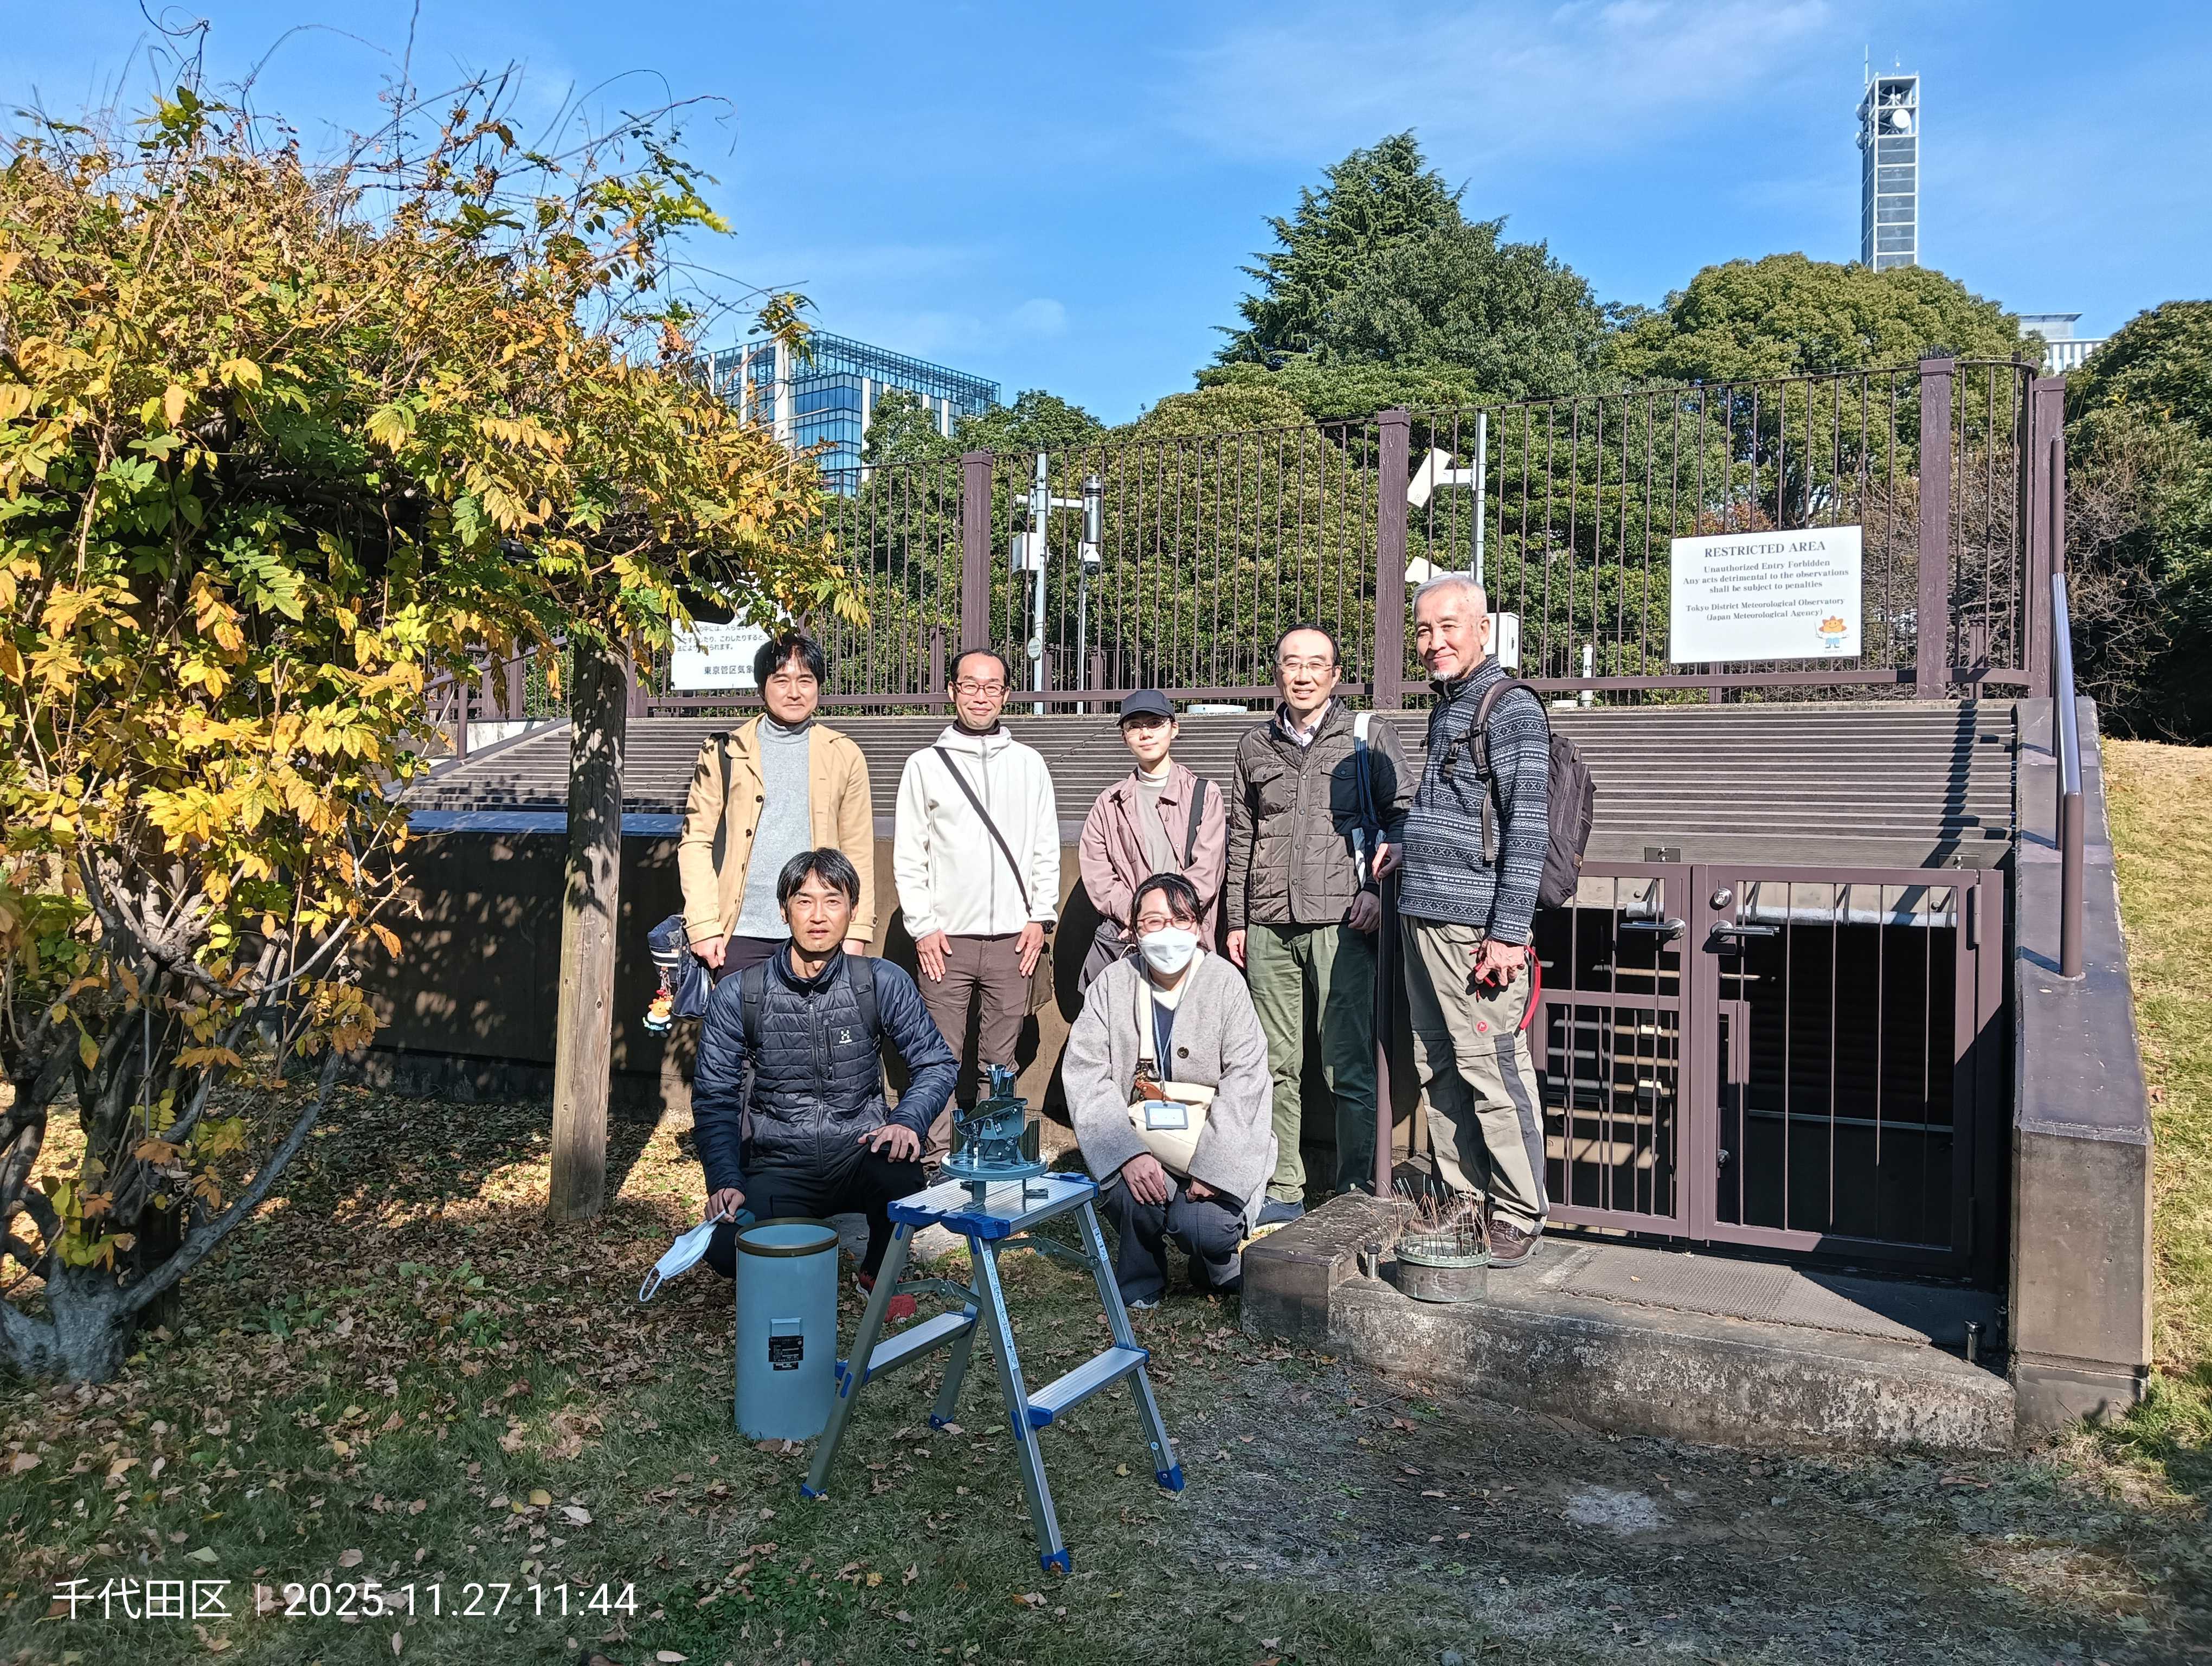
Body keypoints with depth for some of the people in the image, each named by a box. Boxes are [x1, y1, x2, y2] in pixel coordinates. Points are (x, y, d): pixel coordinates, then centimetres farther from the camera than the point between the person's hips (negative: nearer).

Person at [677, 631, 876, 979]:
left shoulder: (844, 756, 10)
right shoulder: (724, 752, 8)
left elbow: (859, 853, 9)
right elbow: (695, 842, 5)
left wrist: (857, 932, 1)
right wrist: (703, 926, -5)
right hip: (742, 934, 0)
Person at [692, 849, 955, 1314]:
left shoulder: (883, 984, -3)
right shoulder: (737, 996, -2)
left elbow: (935, 1063, 1)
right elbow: (714, 1096, 2)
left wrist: (908, 1121, -20)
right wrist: (725, 1182, -12)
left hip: (859, 1159, 0)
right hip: (779, 1170, 0)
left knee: (899, 1168, -36)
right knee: (728, 1249, -29)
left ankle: (880, 1269, 0)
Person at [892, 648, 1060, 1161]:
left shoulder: (1029, 764, 11)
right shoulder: (925, 764, 6)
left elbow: (1046, 849, 11)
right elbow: (908, 855, 4)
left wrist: (1040, 917, 2)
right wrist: (923, 926, -4)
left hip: (1013, 939, 1)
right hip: (947, 939, -1)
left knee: (1002, 1057, 5)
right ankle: (939, 1158, 7)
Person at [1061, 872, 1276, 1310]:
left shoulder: (1224, 982, -4)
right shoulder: (1113, 985, -1)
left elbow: (1244, 1081, -9)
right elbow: (1085, 1077, -9)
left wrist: (1211, 1165, -19)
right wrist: (1129, 1153, -23)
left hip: (1213, 1144, -1)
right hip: (1134, 1139, 1)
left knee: (1202, 1226, -25)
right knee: (1131, 1190, -29)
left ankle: (1219, 1267, 15)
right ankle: (1140, 1286, 4)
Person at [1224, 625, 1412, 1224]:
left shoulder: (1369, 736, 5)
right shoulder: (1255, 745, 15)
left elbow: (1402, 814, 4)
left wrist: (1379, 890, -7)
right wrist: (1236, 920, 15)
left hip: (1343, 923, -3)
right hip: (1269, 928, 4)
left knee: (1349, 1067, -4)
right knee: (1276, 1066, 7)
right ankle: (1283, 1192, 16)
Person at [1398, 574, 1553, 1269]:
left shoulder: (1512, 709, -9)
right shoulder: (1444, 708, 18)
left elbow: (1528, 828, -15)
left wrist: (1509, 932, -19)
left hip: (1476, 924, -9)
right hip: (1424, 918, 9)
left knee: (1491, 1068, -5)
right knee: (1439, 1070, 11)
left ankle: (1519, 1214, 7)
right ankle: (1463, 1203, 21)